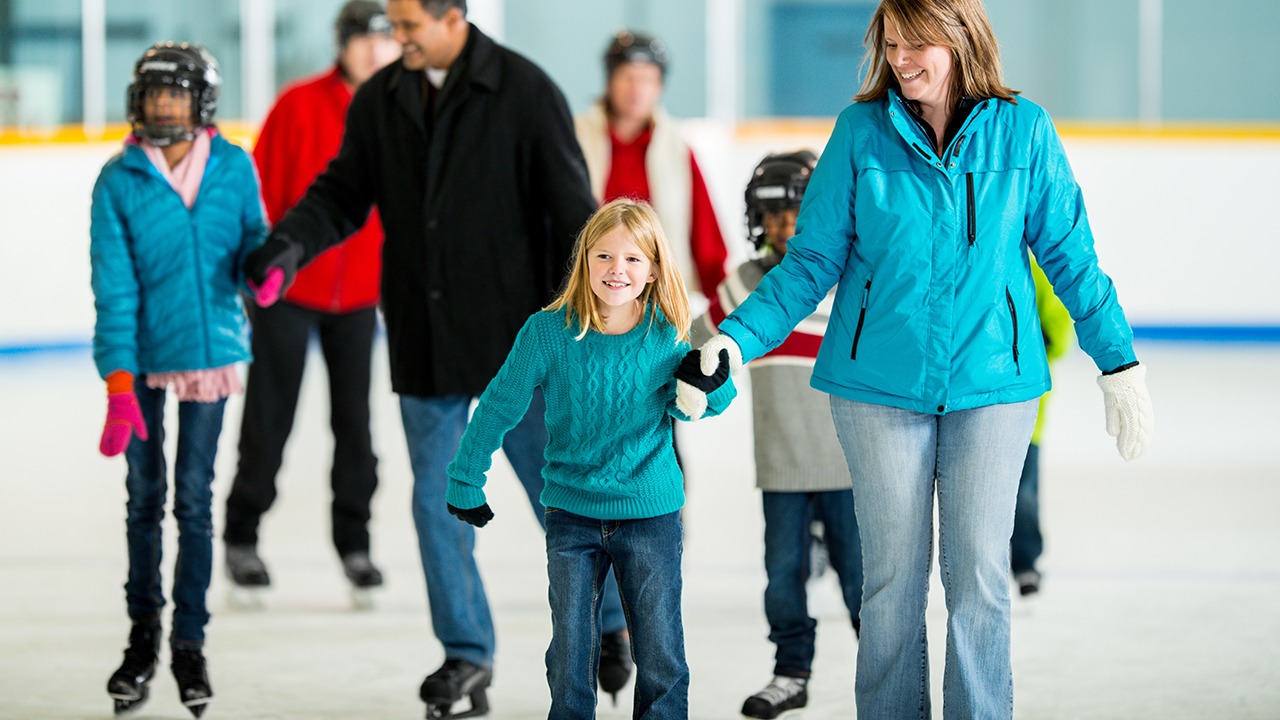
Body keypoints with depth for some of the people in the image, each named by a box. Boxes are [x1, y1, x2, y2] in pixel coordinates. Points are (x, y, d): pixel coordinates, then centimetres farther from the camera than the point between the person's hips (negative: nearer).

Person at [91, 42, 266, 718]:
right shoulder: (118, 180, -8)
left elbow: (251, 237, 8)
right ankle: (143, 632, 26)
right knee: (144, 496, 10)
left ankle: (189, 643, 13)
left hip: (210, 348, 0)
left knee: (194, 498, 3)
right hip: (141, 356, 0)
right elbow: (114, 286, -10)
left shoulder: (232, 167, -3)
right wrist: (118, 381, -17)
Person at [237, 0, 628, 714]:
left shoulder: (526, 92, -9)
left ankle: (610, 621, 28)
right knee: (437, 501, 7)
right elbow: (343, 193, 8)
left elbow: (573, 212, -8)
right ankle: (467, 651, 21)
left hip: (514, 335, -4)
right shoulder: (378, 101, 4)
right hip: (424, 346, 4)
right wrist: (292, 242, -12)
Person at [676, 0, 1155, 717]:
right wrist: (738, 336, -10)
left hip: (991, 382, 0)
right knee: (892, 575, 4)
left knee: (980, 573, 1)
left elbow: (1071, 254, 6)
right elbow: (812, 260, 1)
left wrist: (1121, 363, 5)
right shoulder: (861, 131, -1)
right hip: (880, 383, 0)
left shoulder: (1023, 131, -1)